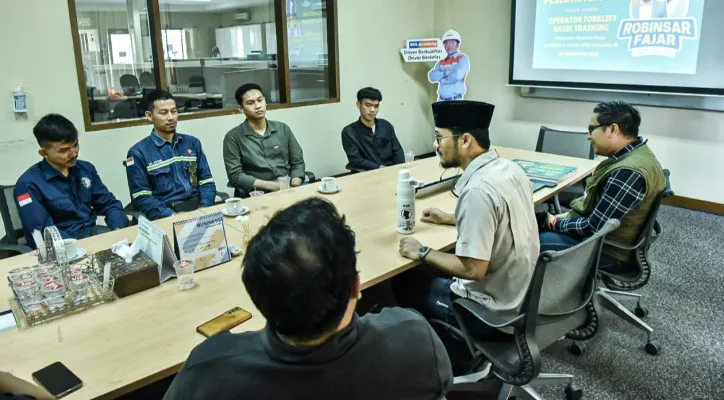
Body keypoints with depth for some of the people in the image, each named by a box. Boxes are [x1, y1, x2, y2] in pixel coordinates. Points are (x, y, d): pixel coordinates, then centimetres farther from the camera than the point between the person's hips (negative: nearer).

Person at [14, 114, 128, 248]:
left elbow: (109, 204, 13)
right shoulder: (29, 184, -7)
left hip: (93, 233, 6)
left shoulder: (86, 169, 10)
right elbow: (43, 234, -14)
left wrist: (119, 231, -7)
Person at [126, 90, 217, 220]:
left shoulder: (192, 142, 13)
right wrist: (174, 217, -17)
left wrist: (203, 211, -8)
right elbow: (142, 198, -4)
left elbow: (207, 182, 9)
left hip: (197, 210, 3)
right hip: (164, 217, -3)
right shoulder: (138, 152, 2)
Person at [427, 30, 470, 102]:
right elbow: (431, 77, 3)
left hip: (456, 100, -4)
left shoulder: (463, 59, 2)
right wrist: (444, 73, -11)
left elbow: (458, 75, -15)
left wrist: (440, 77, -2)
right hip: (441, 100, 4)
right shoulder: (441, 62, 16)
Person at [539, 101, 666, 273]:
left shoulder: (629, 173, -31)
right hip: (602, 228, 10)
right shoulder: (634, 153, 1)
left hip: (611, 251, -10)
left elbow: (593, 227, -27)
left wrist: (555, 224, -12)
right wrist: (569, 215, 1)